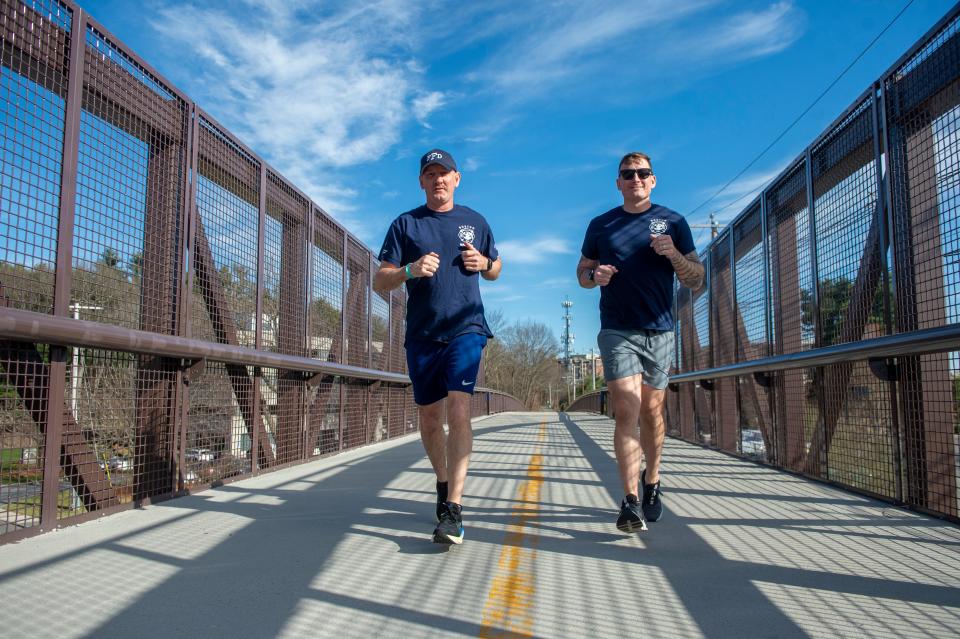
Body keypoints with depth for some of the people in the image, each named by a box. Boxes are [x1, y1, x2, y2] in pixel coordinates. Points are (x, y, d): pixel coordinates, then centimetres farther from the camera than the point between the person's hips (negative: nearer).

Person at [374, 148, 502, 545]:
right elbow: (380, 282, 2)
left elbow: (495, 271, 22)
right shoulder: (405, 224, 7)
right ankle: (443, 483, 34)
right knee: (429, 418, 11)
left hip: (465, 330, -1)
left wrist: (483, 263, -2)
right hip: (421, 335, 2)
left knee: (458, 411, -17)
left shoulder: (474, 222, 12)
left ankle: (453, 509, -17)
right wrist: (410, 270, -18)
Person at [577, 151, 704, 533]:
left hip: (659, 332, 1)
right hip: (617, 331, -1)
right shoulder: (600, 225, 10)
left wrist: (673, 254, -15)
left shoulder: (673, 222, 7)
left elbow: (696, 281, 5)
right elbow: (582, 272, 16)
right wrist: (595, 275, -8)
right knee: (626, 412, -13)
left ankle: (652, 481, 33)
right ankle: (631, 501, -12)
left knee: (651, 413, 11)